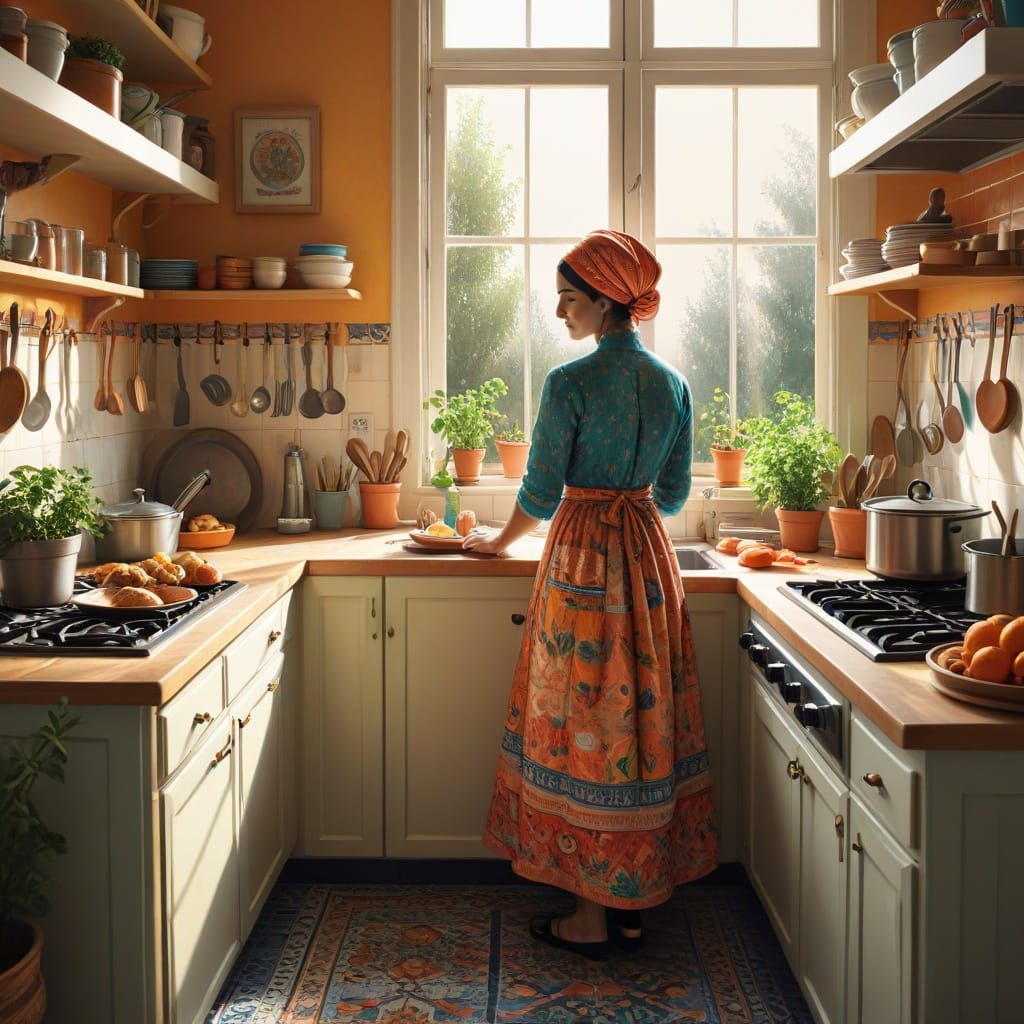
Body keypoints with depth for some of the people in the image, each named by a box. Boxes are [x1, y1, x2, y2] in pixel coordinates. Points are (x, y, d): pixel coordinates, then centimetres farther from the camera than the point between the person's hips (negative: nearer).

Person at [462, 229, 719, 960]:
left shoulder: (569, 383, -13)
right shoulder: (672, 384, 6)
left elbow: (541, 493, -9)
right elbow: (675, 492, 13)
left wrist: (500, 540, 10)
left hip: (583, 559, -6)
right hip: (650, 556, 6)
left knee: (582, 720, 2)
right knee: (643, 714, 11)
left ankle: (592, 913, 9)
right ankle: (634, 900, 21)